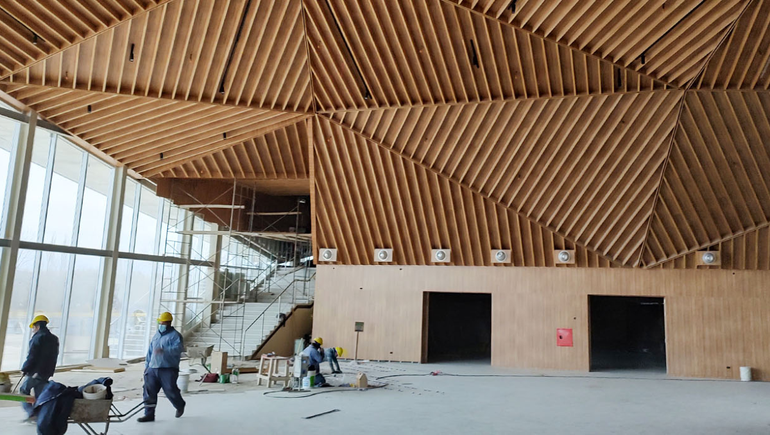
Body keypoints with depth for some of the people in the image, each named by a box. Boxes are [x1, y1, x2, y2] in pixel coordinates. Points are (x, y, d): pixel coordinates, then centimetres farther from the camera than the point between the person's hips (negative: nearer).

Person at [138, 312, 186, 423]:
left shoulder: (175, 335, -5)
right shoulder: (156, 335, 19)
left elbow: (178, 348, -23)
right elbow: (150, 351, 26)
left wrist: (164, 350, -35)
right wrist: (147, 365, 21)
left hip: (168, 369, -7)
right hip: (153, 369, 7)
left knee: (170, 390, -4)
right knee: (149, 391, -1)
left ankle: (180, 406, 24)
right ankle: (149, 414, 6)